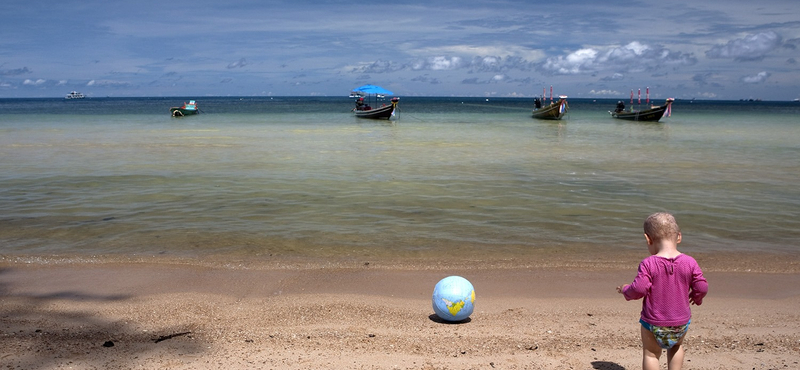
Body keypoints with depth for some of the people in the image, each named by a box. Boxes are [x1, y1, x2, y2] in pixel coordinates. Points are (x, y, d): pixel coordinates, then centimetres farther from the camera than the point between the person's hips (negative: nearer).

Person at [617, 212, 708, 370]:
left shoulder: (648, 264, -19)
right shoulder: (689, 262, -10)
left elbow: (639, 289, -21)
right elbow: (702, 287, -6)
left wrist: (625, 289, 0)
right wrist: (696, 297, 16)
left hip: (653, 322, -3)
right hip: (681, 322, 3)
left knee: (650, 354, 14)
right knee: (677, 346, 32)